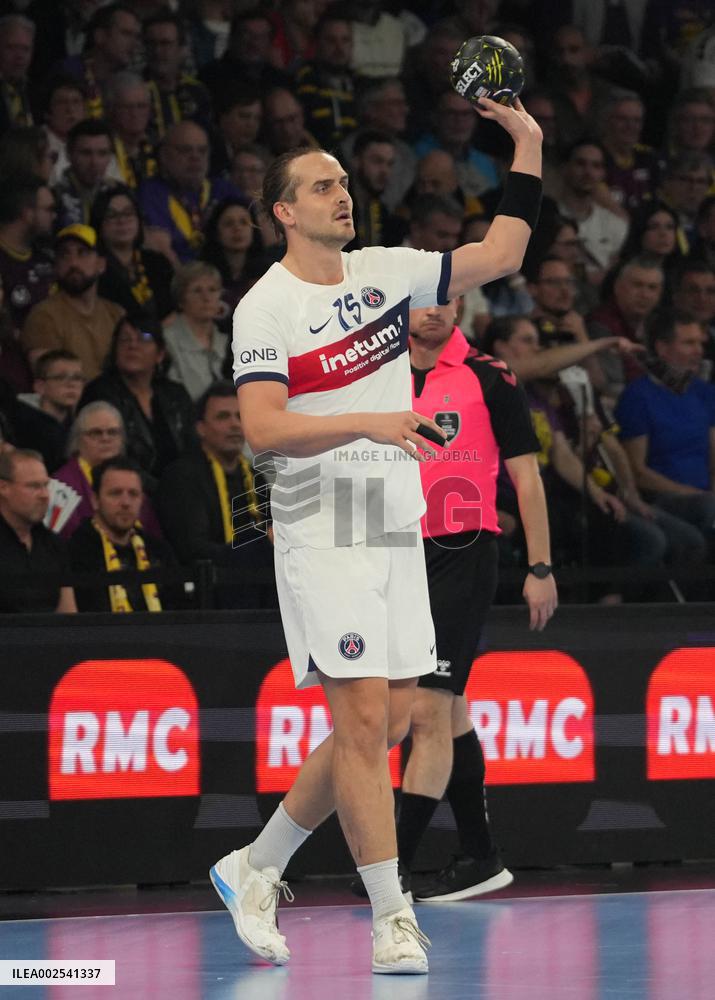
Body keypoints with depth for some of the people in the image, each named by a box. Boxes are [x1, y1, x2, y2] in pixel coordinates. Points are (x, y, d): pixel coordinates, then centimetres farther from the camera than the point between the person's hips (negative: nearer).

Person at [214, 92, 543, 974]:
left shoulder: (384, 272, 10)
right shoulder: (265, 307, -8)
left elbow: (497, 256, 14)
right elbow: (262, 428, -17)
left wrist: (527, 149, 7)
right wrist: (369, 423, -27)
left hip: (396, 532, 7)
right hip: (323, 537, -7)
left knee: (382, 726, 7)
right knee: (364, 718, -12)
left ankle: (255, 869, 22)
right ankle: (393, 923, -8)